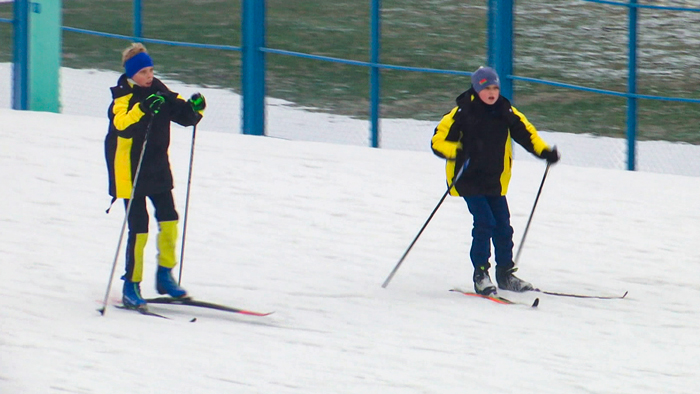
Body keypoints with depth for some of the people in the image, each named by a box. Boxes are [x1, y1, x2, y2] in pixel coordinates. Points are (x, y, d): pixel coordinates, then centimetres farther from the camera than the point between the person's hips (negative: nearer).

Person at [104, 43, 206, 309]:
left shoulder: (158, 92, 6)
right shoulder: (124, 97, -13)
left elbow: (184, 115, 10)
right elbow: (122, 125, -32)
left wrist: (194, 108, -12)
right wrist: (142, 109, -46)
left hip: (158, 171, 6)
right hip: (130, 173, -6)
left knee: (168, 219, 3)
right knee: (139, 229, -7)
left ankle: (165, 276, 18)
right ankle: (131, 286, 0)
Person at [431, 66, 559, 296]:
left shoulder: (505, 112, 1)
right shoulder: (462, 113, -12)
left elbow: (525, 133, 11)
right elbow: (438, 141, -12)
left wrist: (544, 152, -4)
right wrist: (456, 152, -32)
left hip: (495, 181, 5)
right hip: (469, 180, -5)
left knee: (503, 227, 3)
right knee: (485, 223, -16)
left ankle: (505, 274, 19)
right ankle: (480, 274, -7)